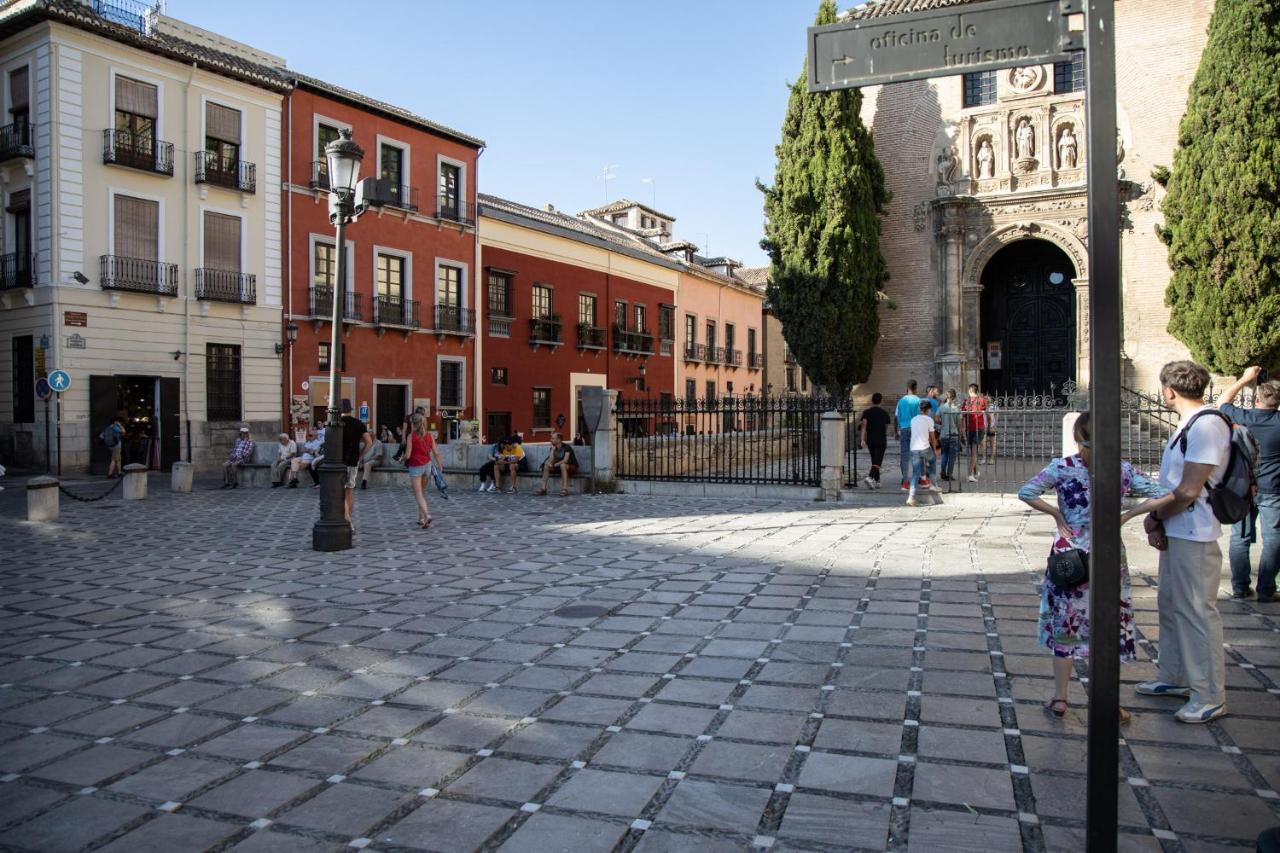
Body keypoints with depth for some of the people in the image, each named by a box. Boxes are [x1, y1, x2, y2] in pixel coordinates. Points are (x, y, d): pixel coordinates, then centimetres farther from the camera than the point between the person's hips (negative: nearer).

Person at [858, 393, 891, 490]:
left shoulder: (866, 413, 0)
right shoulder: (884, 413, 0)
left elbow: (863, 426, -13)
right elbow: (886, 428, 11)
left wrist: (862, 439, -18)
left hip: (870, 441, 3)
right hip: (881, 441, -2)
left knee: (874, 461, 16)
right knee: (877, 462, -8)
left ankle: (877, 481, 23)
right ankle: (870, 477, -30)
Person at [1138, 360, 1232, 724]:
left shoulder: (1206, 426, -20)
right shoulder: (1189, 423, 12)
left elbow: (1188, 492, -22)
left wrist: (1155, 518, -8)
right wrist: (1157, 522, 1)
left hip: (1194, 537, -10)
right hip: (1174, 533, 10)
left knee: (1197, 611, -2)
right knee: (1170, 605, 18)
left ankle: (1210, 697, 8)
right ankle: (1174, 677, 32)